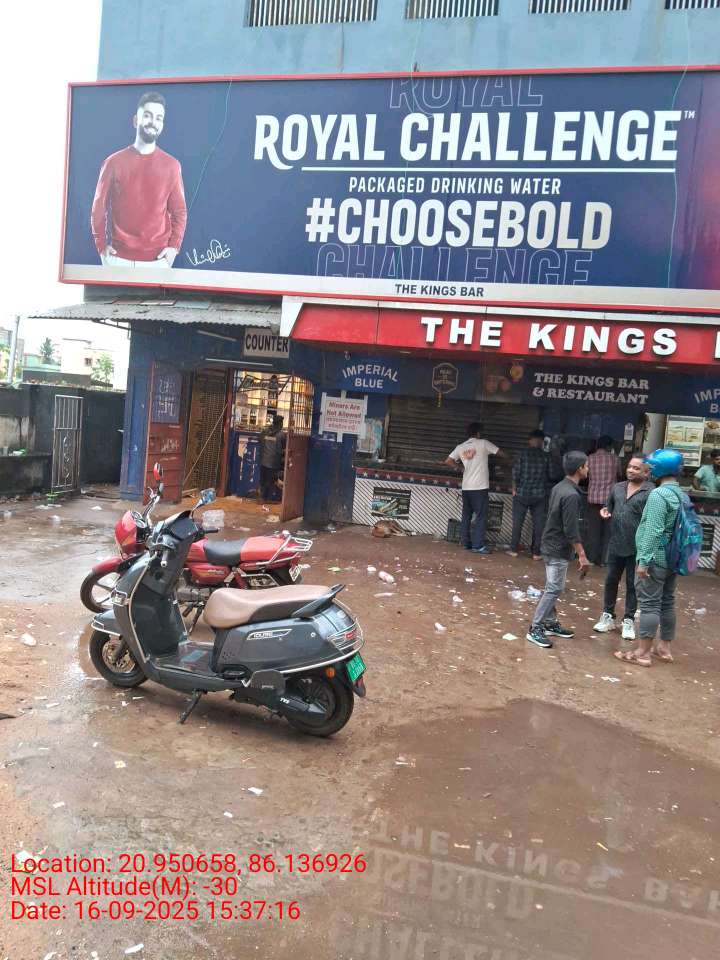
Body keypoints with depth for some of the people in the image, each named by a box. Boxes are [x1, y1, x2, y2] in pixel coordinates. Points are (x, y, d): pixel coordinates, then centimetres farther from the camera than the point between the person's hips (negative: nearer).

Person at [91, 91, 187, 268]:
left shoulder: (171, 165, 4)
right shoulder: (114, 162, 3)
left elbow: (179, 211, 7)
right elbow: (99, 207, 8)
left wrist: (174, 246, -5)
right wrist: (101, 245, -1)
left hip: (157, 259, 0)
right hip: (118, 258, 0)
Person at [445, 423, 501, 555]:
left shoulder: (460, 447, 8)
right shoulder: (483, 443, -3)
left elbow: (448, 461, 5)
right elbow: (501, 453, 4)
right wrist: (489, 453, 24)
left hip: (466, 487, 5)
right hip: (481, 487, -5)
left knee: (466, 516, 11)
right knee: (481, 517, -3)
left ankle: (466, 543, 13)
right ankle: (478, 545, -6)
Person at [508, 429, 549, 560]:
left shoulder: (523, 454, -7)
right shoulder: (546, 457, -3)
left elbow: (515, 473, -6)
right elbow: (549, 476, 1)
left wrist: (514, 489, 6)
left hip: (522, 493, 0)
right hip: (540, 495, 1)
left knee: (517, 522, 9)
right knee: (538, 524, 7)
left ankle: (514, 549, 13)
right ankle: (536, 552, 9)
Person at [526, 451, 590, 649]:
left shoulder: (559, 487, 6)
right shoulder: (571, 495, -22)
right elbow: (571, 530, -23)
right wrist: (582, 555, -17)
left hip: (551, 545, 10)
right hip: (559, 549, -9)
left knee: (552, 588, 16)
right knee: (554, 589, -4)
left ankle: (550, 623, 27)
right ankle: (535, 629, 0)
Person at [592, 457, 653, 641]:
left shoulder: (651, 493, -11)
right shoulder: (617, 487, 7)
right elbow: (609, 507, 22)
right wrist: (605, 511, 0)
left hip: (636, 547, -5)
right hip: (615, 544, 5)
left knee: (632, 584, 8)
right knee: (611, 581, 13)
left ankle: (629, 621, 21)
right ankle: (608, 616, 27)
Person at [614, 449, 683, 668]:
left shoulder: (658, 495, -17)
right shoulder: (682, 495, 10)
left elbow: (653, 531, -23)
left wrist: (644, 560, -21)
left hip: (656, 558, -9)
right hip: (674, 558, 9)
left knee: (650, 604, -4)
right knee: (667, 602, 16)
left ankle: (643, 653, 1)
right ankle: (664, 647, 27)